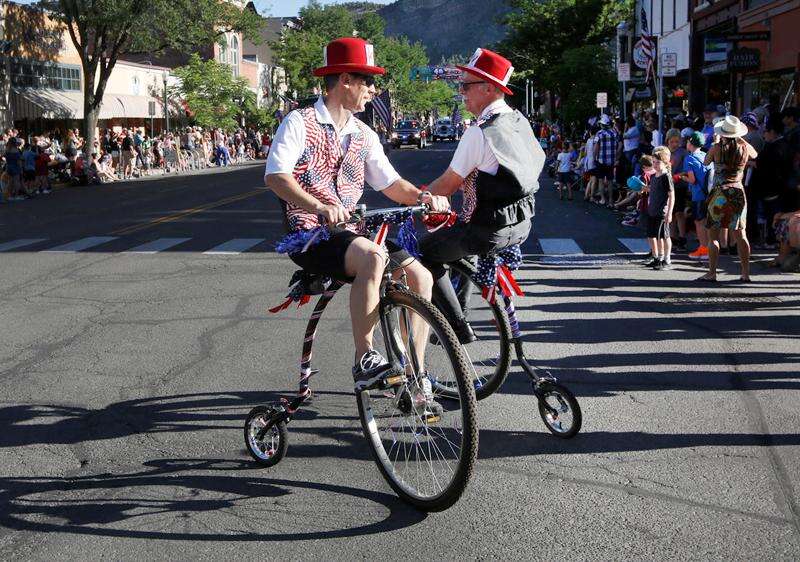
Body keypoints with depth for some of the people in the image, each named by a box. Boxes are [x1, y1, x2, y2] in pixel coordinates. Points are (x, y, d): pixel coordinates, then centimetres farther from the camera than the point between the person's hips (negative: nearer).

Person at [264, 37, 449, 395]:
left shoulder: (363, 135, 15)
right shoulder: (300, 123, -6)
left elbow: (390, 183, 13)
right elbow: (275, 177, -18)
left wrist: (422, 197, -8)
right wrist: (320, 208, -34)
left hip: (351, 231, 7)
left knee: (420, 276, -11)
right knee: (372, 256, -36)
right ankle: (364, 359, -29)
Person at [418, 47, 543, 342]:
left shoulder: (479, 132, -20)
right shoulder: (519, 120, 7)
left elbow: (448, 184, -13)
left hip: (490, 229, -9)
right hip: (521, 225, 9)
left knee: (425, 252, 7)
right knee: (455, 237, 31)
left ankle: (458, 327, 5)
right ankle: (457, 316, 36)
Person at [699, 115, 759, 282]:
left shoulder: (716, 148, -11)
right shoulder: (745, 148, -3)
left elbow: (706, 162, 9)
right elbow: (755, 154, 21)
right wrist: (740, 140, 22)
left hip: (720, 193, -3)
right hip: (738, 193, 3)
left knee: (713, 234, 2)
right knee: (740, 234, 8)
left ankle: (712, 273, -1)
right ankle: (746, 273, 7)